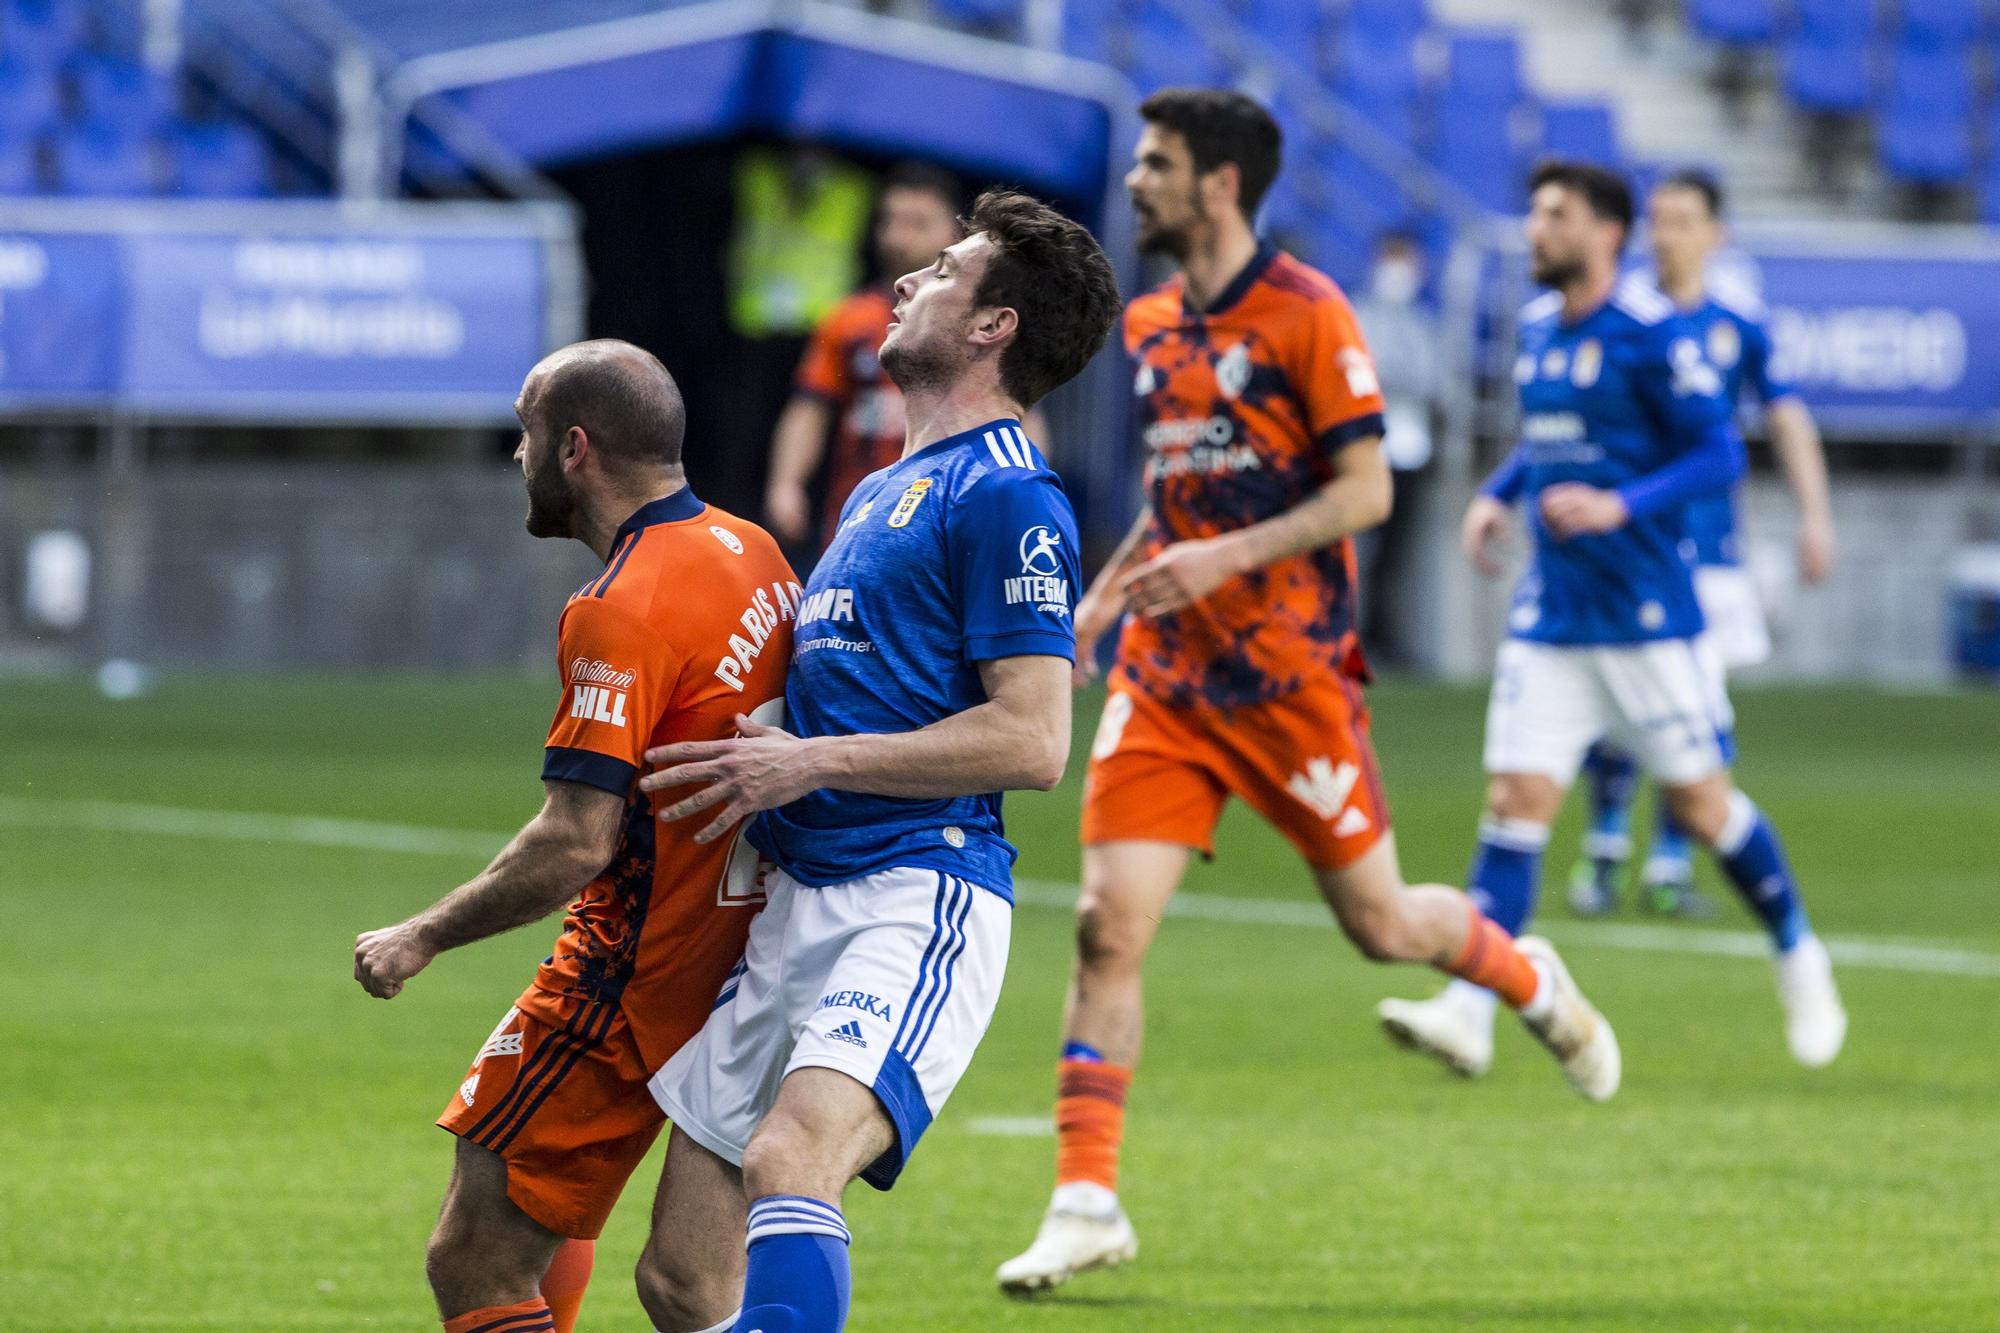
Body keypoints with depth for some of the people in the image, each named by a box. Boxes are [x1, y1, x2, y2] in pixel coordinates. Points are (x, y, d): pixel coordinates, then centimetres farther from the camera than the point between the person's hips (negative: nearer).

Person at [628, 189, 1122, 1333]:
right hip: (798, 896, 9)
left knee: (787, 1162, -33)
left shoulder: (1007, 497, -6)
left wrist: (811, 762, -13)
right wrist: (762, 748, 15)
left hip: (921, 896, -9)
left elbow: (1030, 741, -15)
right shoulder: (881, 493, 23)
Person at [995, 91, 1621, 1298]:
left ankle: (1531, 981, 37)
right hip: (1165, 672, 5)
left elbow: (1367, 490, -13)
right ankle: (1086, 1204, -8)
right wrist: (1103, 598, 13)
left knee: (1380, 921, 4)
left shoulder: (1306, 315, -10)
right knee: (1108, 926, -8)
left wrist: (1225, 557, -23)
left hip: (1289, 671, -5)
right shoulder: (1151, 325, 12)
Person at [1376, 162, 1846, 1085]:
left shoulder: (1650, 333, -12)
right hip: (1549, 617, 6)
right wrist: (1497, 495, 9)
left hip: (1647, 613, -6)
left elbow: (1719, 455, -13)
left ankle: (1799, 957, 27)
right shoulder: (1536, 327, 10)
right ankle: (1469, 1012, -11)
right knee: (1516, 799, -5)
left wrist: (1619, 506, -24)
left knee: (1701, 803, 4)